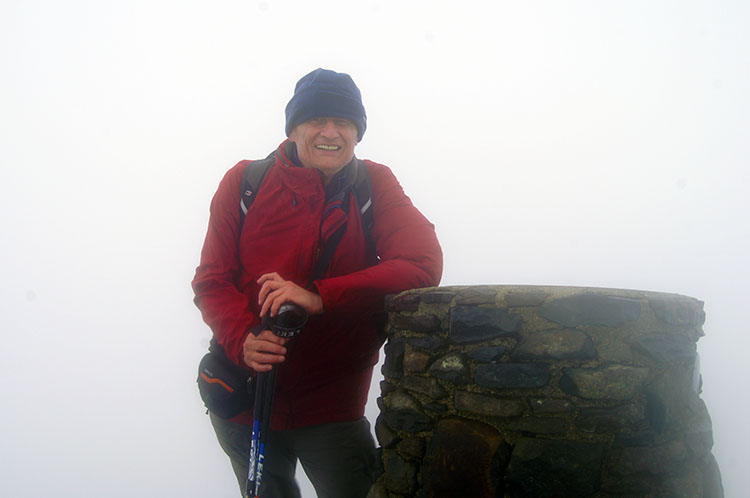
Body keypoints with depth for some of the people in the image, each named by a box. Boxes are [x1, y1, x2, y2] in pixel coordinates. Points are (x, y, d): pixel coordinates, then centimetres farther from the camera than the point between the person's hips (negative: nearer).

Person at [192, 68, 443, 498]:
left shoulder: (375, 185, -8)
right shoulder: (245, 182, -6)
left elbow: (424, 265, -20)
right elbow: (212, 281, -5)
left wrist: (320, 297, -30)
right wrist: (243, 339, -26)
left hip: (331, 404, -1)